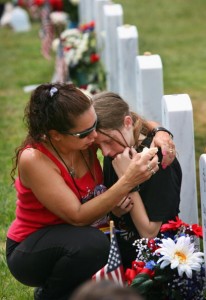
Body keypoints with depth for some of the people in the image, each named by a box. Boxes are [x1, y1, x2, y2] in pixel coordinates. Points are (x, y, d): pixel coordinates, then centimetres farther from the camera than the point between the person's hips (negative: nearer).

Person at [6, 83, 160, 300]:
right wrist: (127, 182, -38)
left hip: (79, 244, 6)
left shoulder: (84, 138, -13)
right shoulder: (33, 160, -28)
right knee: (92, 244, -35)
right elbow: (78, 217, -30)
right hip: (31, 253, -6)